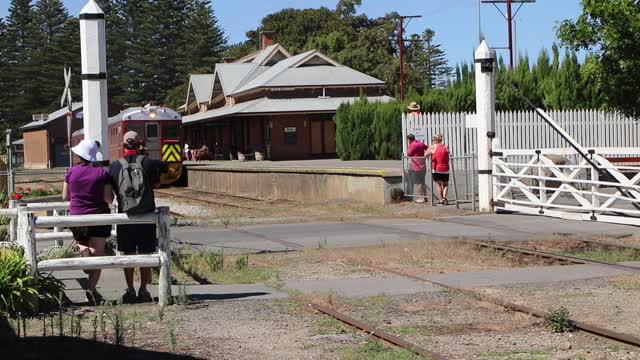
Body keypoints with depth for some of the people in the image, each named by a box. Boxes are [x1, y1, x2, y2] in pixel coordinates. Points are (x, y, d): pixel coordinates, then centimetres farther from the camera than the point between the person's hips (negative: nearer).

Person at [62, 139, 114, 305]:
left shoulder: (71, 172, -4)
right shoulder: (102, 172, -7)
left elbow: (65, 196, 4)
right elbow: (109, 199, -8)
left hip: (77, 217, 1)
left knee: (82, 243, 25)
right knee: (97, 253, 3)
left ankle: (84, 252, -9)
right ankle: (92, 289, -6)